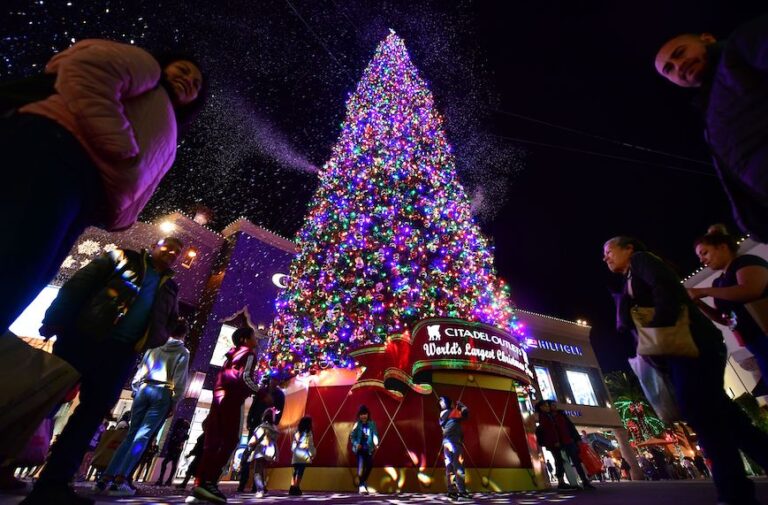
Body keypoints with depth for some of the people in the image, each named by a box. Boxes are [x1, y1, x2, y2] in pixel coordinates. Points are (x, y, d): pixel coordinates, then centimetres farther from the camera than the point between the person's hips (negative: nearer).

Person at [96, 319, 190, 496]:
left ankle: (106, 477, 8)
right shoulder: (183, 353, 1)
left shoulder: (154, 348, 14)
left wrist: (136, 392, 18)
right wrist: (174, 403, 2)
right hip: (163, 394, -5)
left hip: (144, 389, 5)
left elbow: (140, 371, 12)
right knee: (142, 437, -3)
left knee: (131, 435, 12)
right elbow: (180, 381, -6)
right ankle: (119, 482, -8)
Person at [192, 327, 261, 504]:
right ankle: (209, 482, -11)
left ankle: (200, 482, 4)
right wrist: (261, 392, -3)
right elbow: (245, 377, -12)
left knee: (213, 441, 6)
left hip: (219, 396, 8)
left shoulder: (233, 354, 24)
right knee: (230, 440, -5)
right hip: (231, 399, -8)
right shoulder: (249, 354, -1)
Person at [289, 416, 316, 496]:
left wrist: (294, 451, 18)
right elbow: (310, 445, -7)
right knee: (300, 473, -1)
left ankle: (292, 489, 13)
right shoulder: (308, 433, -7)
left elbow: (293, 445, 11)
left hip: (296, 456, 6)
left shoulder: (297, 432, 11)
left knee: (295, 472, 14)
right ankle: (296, 489, -1)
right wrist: (313, 454, 3)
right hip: (303, 456, -6)